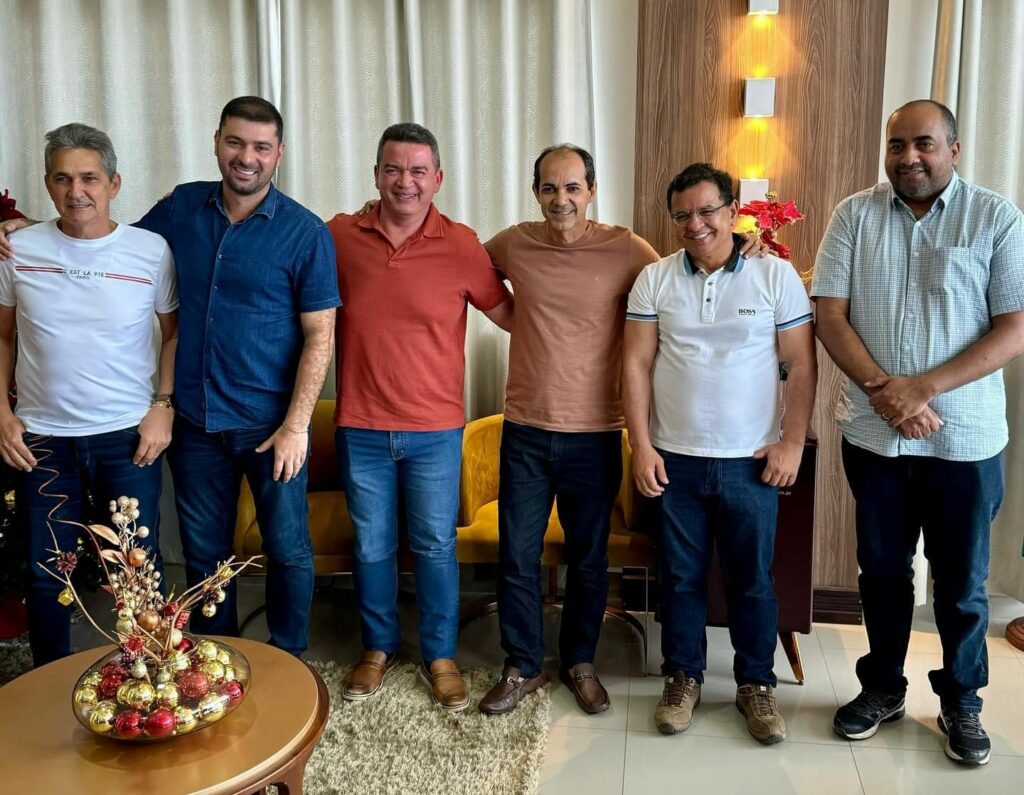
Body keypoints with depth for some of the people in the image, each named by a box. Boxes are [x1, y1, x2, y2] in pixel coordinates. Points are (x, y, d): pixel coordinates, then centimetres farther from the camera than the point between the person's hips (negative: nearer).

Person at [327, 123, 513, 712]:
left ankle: (441, 655, 30)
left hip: (435, 429, -1)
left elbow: (510, 315, 1)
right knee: (372, 546, 16)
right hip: (361, 426, 2)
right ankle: (380, 647, 37)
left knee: (436, 546, 11)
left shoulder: (462, 247, -7)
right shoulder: (340, 236, -3)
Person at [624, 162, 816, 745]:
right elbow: (637, 364, 0)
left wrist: (792, 443, -6)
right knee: (681, 577, 11)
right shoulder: (655, 280, 2)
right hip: (675, 460, 1)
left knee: (754, 580, 10)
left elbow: (802, 365, -1)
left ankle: (757, 684, 28)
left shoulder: (777, 276, -1)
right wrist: (641, 446, -5)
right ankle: (683, 678, 29)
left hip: (752, 462, -1)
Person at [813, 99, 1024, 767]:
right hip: (873, 433, 2)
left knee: (962, 583, 11)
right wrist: (883, 389, -16)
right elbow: (829, 315, -4)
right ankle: (883, 687, 33)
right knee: (883, 571, 15)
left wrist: (923, 387, -18)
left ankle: (961, 702, 32)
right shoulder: (855, 215, 2)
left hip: (965, 437, -1)